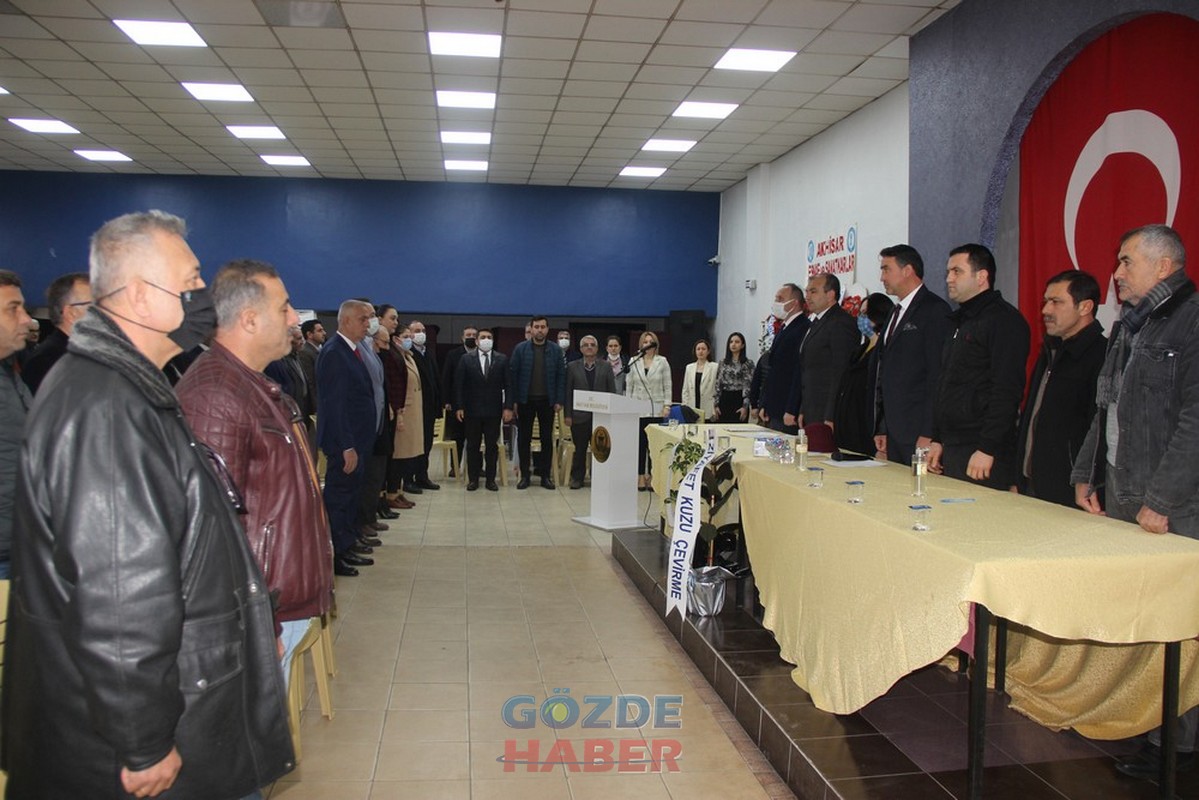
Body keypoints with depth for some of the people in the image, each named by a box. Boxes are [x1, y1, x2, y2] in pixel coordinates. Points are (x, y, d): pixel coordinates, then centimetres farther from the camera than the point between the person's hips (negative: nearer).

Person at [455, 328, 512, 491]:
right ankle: (473, 479, 17)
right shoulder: (466, 359, 1)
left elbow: (507, 385, 0)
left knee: (492, 446, 6)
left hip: (493, 410, 0)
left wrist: (508, 407, -7)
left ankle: (490, 479, 15)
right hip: (472, 410, 0)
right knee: (472, 445, 7)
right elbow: (458, 385, 0)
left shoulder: (502, 359, 2)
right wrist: (459, 407, -6)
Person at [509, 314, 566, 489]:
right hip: (526, 400, 0)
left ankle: (545, 475, 15)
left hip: (547, 401, 1)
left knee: (547, 439, 6)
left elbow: (561, 375, 2)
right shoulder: (521, 348, -1)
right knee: (524, 439, 5)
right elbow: (512, 374, 0)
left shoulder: (556, 350, 2)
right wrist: (514, 400, -5)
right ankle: (524, 475, 14)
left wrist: (559, 400, -4)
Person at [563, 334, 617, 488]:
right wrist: (567, 415, -4)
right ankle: (577, 478, 16)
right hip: (580, 416, 0)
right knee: (579, 449, 6)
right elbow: (568, 392, 3)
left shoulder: (606, 367, 7)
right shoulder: (572, 367, 6)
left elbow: (612, 392, 5)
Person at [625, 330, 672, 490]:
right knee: (640, 444, 1)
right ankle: (640, 477, 7)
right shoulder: (633, 361, 7)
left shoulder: (662, 361, 4)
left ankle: (652, 477, 5)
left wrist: (667, 405, -4)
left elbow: (667, 385, 4)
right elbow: (628, 385, 8)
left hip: (656, 409, -1)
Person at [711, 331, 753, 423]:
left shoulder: (748, 363, 0)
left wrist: (745, 406, -13)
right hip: (724, 400, 3)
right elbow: (718, 384, 10)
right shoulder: (723, 362, 11)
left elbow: (749, 385, -6)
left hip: (739, 400, -3)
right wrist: (716, 405, 3)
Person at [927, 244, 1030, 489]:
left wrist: (987, 449, -21)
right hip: (952, 448, 9)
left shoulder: (1004, 320, -10)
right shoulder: (961, 321, 19)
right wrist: (937, 440, 17)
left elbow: (1007, 390, -18)